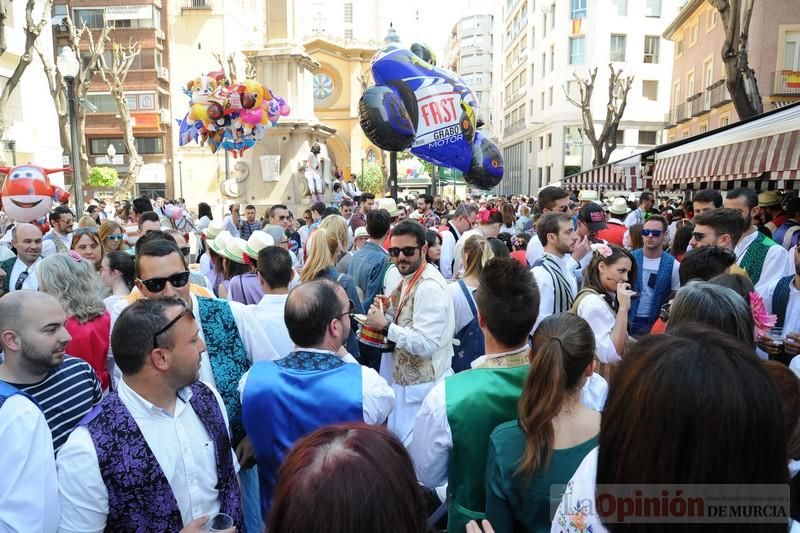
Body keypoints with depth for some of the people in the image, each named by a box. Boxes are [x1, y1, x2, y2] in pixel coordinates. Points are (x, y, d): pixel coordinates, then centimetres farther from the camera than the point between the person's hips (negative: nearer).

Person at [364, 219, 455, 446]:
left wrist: (385, 326, -20)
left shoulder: (430, 287, -21)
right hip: (407, 379, 9)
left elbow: (426, 344, -26)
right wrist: (387, 314, 1)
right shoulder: (409, 279, 8)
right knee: (398, 439, 21)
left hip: (422, 386, -9)